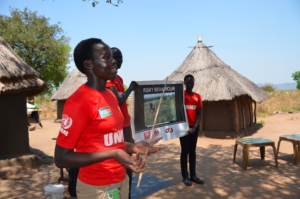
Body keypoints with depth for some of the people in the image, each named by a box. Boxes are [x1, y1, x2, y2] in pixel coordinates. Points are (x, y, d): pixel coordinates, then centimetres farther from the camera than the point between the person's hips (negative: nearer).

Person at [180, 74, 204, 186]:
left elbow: (200, 113, 5)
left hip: (194, 127, 4)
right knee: (185, 151, 1)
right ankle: (185, 176, 9)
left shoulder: (197, 96, 8)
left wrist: (195, 127, -7)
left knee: (193, 151, 11)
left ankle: (193, 175, 20)